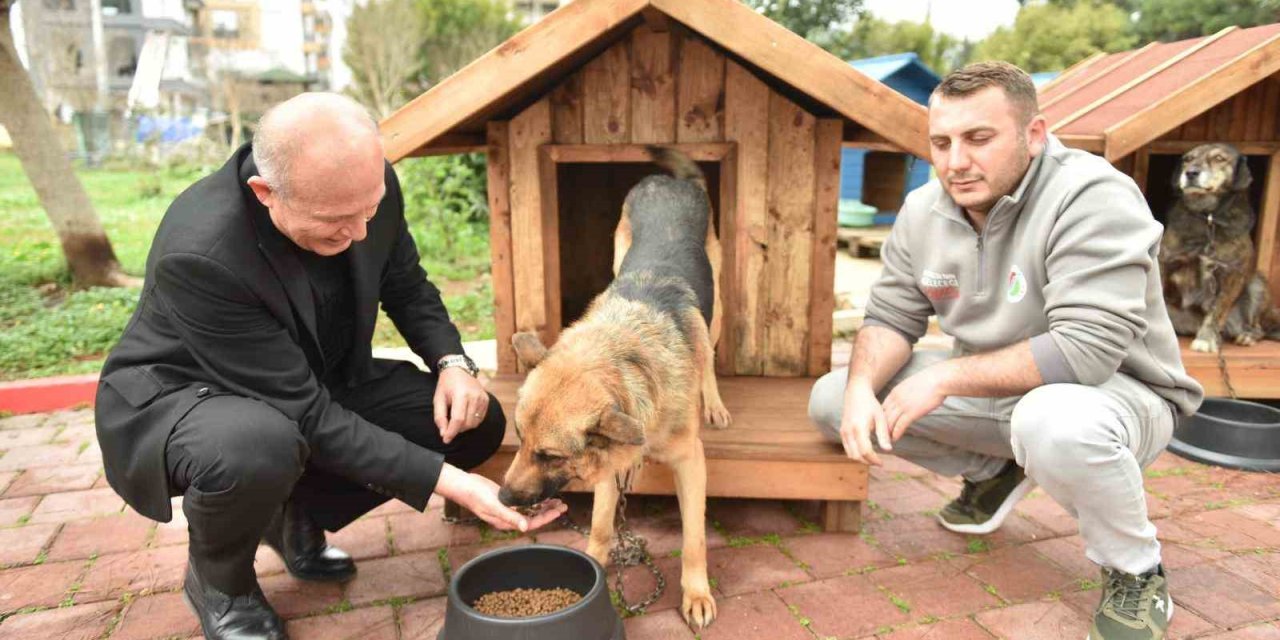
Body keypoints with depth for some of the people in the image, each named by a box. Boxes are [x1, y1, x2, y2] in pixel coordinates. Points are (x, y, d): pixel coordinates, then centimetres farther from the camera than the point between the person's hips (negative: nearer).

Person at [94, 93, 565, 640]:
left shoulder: (368, 187, -18)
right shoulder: (199, 254, -36)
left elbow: (406, 285, 2)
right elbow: (307, 415, -33)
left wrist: (452, 361, -16)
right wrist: (448, 482, -36)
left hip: (314, 379, 6)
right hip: (182, 393, -5)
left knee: (475, 422, -8)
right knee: (257, 448, -40)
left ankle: (299, 515, 11)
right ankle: (218, 581, -3)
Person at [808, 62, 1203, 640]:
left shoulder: (1092, 197, -25)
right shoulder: (922, 210, -5)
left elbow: (1086, 349, -33)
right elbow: (890, 318, 0)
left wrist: (945, 378, -29)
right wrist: (861, 389, -21)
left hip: (1118, 390, -6)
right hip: (989, 390, 6)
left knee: (1053, 422, -43)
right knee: (830, 399, -3)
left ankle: (1136, 574, -8)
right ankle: (994, 472, 17)